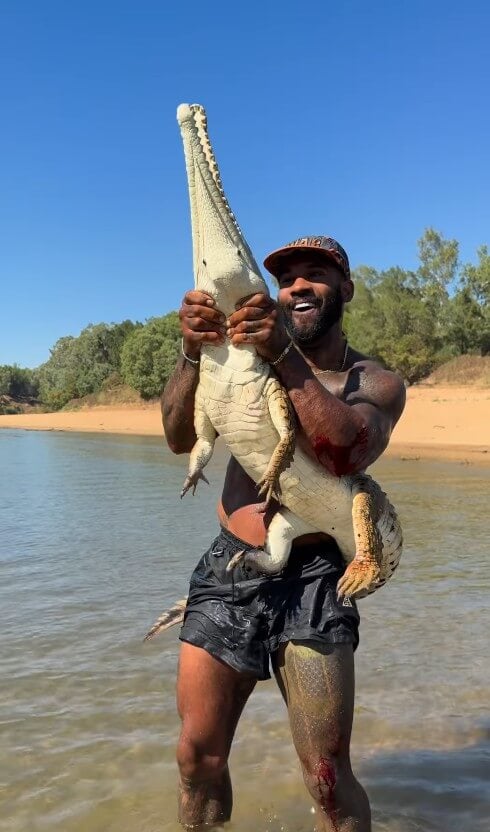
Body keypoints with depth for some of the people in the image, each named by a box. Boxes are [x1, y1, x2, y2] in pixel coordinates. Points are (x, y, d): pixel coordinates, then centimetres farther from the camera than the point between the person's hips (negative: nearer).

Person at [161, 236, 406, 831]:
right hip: (226, 574, 3)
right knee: (197, 757, 10)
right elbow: (179, 438, -4)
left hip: (310, 581, -2)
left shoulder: (376, 383, 3)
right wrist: (193, 354, -20)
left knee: (328, 781, -1)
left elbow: (345, 452, -18)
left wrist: (286, 355, -24)